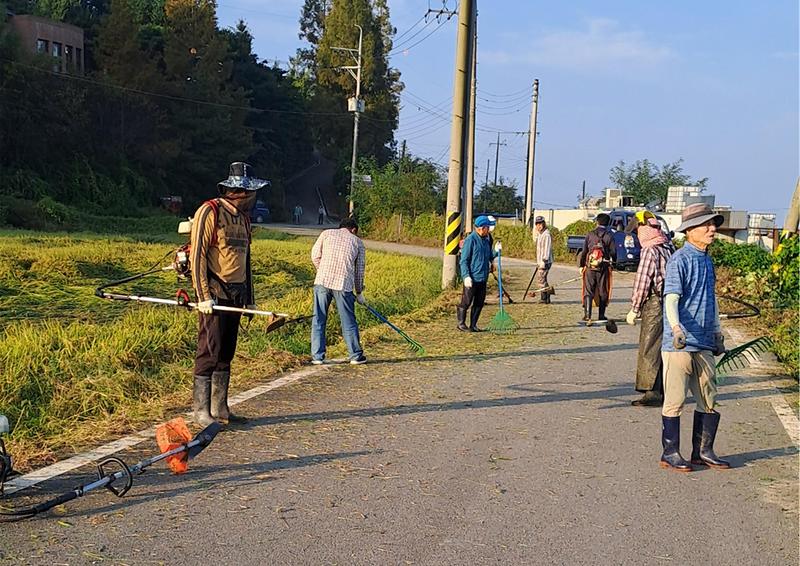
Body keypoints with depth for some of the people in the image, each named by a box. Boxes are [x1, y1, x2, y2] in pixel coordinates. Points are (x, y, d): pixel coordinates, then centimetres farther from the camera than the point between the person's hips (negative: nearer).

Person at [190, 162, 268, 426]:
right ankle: (201, 410, 0)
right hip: (214, 294, -8)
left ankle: (219, 408, 17)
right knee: (210, 352, -7)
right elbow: (197, 255, -13)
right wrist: (203, 296, -19)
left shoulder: (243, 217, 17)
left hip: (235, 295, 8)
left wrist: (250, 299, 20)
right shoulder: (210, 212, -8)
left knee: (226, 354, 10)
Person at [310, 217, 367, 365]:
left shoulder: (326, 233, 15)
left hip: (322, 281, 0)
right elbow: (359, 270, 17)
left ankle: (317, 356, 12)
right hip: (344, 284, 0)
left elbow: (315, 256, 9)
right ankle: (356, 356, 19)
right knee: (349, 322, 10)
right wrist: (359, 292, 27)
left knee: (318, 320, 10)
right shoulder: (358, 242, 16)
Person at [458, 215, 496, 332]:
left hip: (483, 278, 7)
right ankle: (461, 324, 13)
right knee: (466, 302, 0)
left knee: (479, 303, 9)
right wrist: (466, 276, -18)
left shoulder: (486, 240, 12)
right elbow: (464, 260, -13)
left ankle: (473, 325, 18)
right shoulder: (470, 240, -11)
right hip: (472, 278, -7)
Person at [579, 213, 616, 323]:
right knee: (602, 292, 10)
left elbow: (584, 251, 1)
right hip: (603, 268, 0)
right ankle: (601, 316, 13)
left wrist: (581, 265, 9)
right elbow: (613, 252, -2)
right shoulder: (609, 236, -3)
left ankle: (587, 315, -7)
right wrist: (612, 261, 19)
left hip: (590, 267, 0)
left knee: (588, 291, 4)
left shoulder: (590, 235, 0)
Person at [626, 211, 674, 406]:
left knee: (649, 349, -2)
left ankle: (652, 393, -2)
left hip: (655, 303, -8)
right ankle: (665, 391, 20)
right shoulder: (670, 246, 11)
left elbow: (642, 281, -15)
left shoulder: (649, 250, -14)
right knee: (665, 348, 14)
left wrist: (634, 309, -7)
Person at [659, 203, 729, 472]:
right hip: (679, 343, -8)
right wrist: (676, 329, -36)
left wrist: (717, 333, 29)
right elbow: (671, 299, -20)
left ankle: (703, 451, 25)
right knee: (675, 400, -1)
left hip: (703, 344, 8)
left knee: (708, 399, 13)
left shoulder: (707, 260, 15)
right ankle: (670, 453, 9)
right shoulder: (680, 260, -12)